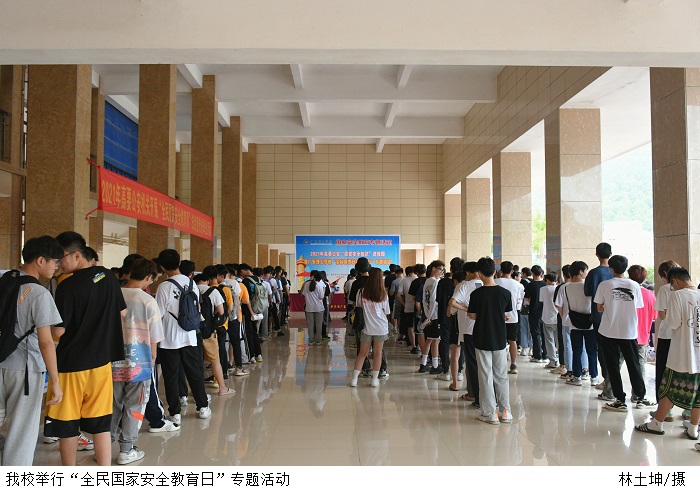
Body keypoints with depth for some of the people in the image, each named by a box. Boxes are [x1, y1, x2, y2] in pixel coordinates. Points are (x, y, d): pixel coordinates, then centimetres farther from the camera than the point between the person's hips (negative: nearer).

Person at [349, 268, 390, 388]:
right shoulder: (383, 294, -5)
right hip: (381, 327, -1)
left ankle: (354, 378, 10)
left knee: (362, 353, 11)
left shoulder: (361, 292, -5)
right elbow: (385, 312, 2)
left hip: (366, 327, 1)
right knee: (377, 353, 10)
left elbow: (358, 307, 4)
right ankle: (375, 379, 14)